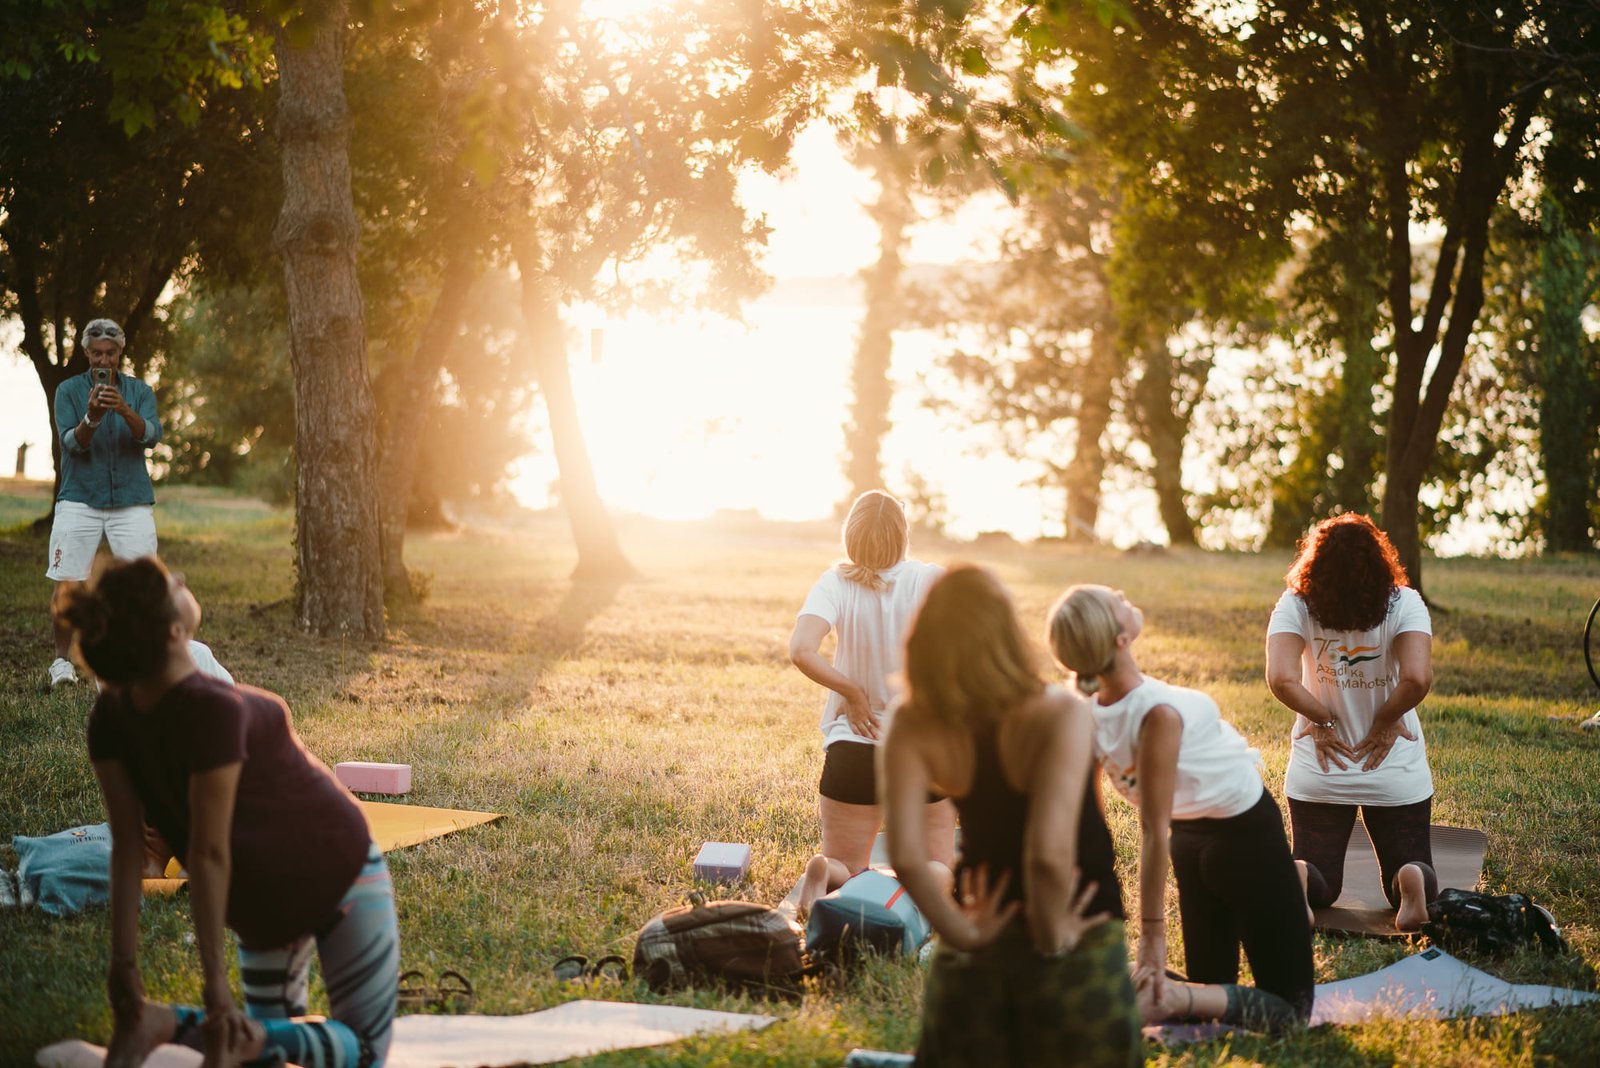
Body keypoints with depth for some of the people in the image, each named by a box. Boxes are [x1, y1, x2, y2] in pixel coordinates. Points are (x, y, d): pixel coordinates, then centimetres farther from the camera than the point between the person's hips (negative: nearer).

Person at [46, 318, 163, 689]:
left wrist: (125, 411, -29)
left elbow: (152, 436, -10)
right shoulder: (68, 390, 2)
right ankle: (62, 661, 10)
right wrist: (91, 417, -29)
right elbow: (72, 443, -9)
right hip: (79, 501, -1)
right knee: (66, 586, -5)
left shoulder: (140, 391, 6)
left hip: (132, 501, 1)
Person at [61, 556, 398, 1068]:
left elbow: (126, 846, -12)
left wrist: (125, 963, -10)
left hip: (259, 904, 6)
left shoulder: (110, 714, -12)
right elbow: (207, 854, -29)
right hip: (336, 867, -6)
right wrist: (215, 981, -24)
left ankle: (172, 1023, 0)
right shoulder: (214, 710, -31)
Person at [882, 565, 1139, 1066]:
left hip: (974, 959, 3)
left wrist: (960, 931, -6)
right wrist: (1053, 936, -16)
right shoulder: (1059, 716, -22)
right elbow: (1050, 852, -32)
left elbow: (907, 857, -20)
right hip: (1079, 950, -3)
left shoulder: (915, 729, -12)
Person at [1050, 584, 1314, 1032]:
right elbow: (1153, 832, -28)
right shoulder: (1158, 714, -32)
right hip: (1247, 836, -7)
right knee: (1291, 1004, 1)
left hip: (1191, 842, 7)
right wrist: (1152, 933, -22)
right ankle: (1169, 998, -19)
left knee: (1210, 982, 23)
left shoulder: (1088, 714, -11)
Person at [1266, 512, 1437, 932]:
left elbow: (1281, 680, -23)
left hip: (1318, 773, 1)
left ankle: (1294, 877, -22)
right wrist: (1385, 721, -7)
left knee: (1320, 884, 14)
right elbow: (1417, 679, -24)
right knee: (1409, 868, 16)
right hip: (1396, 773, -1)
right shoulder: (1404, 603, -11)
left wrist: (1323, 719, -7)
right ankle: (1413, 881, -22)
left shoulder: (1296, 605, -10)